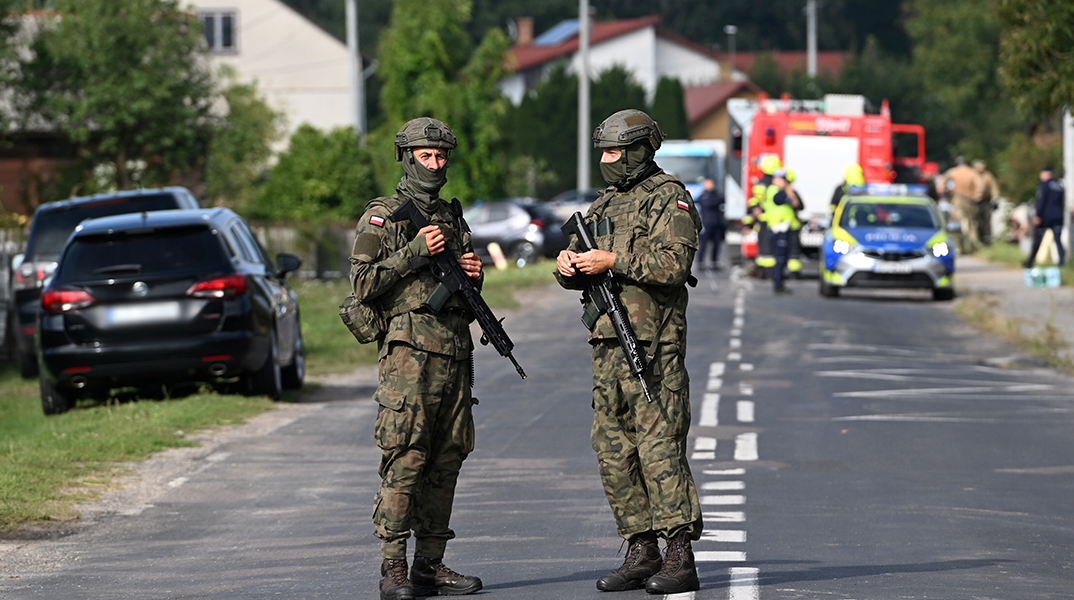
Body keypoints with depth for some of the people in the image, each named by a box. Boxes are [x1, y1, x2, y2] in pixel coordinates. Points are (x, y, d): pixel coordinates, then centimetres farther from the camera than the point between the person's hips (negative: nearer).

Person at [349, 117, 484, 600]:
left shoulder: (452, 216, 20)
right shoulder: (382, 216, 0)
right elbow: (364, 283, -8)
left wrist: (472, 274, 5)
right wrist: (415, 252, -14)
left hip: (456, 351, 7)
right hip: (410, 349, -7)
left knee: (446, 460, 6)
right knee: (405, 460, -12)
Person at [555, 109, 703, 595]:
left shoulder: (669, 199, -5)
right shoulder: (605, 203, 19)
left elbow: (675, 263, -19)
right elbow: (579, 274, 21)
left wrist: (613, 260, -19)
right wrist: (568, 262, -2)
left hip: (653, 347, -8)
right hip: (607, 346, 8)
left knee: (660, 449, -11)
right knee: (614, 451, 8)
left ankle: (680, 559, -10)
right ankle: (642, 553, 14)